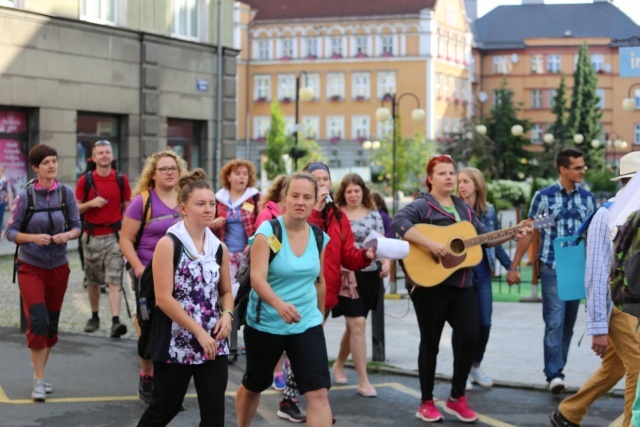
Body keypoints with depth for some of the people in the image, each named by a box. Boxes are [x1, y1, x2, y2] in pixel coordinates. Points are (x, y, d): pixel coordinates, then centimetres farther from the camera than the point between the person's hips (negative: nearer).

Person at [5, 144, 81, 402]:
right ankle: (39, 381, -3)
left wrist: (68, 235, -17)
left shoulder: (66, 193, -4)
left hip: (58, 267, 3)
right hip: (31, 267, -3)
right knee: (37, 321, -12)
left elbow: (77, 226, 4)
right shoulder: (25, 196, -10)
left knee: (52, 323, 10)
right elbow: (11, 231, -5)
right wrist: (33, 238, -22)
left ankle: (40, 374, 27)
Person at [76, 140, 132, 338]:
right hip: (92, 236, 2)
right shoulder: (85, 180, 1)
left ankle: (115, 322, -19)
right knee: (92, 281, 12)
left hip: (113, 236, -1)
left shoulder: (121, 180, 2)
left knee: (114, 282, -11)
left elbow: (127, 207, 9)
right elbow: (75, 208, 5)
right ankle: (94, 317, 28)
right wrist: (90, 204, -15)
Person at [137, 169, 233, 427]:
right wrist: (198, 332, -18)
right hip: (175, 345, -4)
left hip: (213, 343, 5)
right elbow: (163, 298, -16)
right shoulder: (168, 244, -10)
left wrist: (227, 314, -5)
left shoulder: (219, 248, 6)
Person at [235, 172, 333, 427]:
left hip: (307, 325, 3)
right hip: (264, 324, -3)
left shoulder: (320, 237, 0)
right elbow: (257, 278, -26)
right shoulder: (267, 232, -14)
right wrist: (279, 304, -42)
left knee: (319, 392, -11)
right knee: (254, 386, 18)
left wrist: (320, 312, 24)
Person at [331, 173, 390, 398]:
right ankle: (363, 381, -6)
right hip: (347, 275, -4)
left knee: (354, 324, 14)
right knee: (358, 324, -10)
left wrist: (386, 261, -14)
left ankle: (339, 363, 39)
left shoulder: (373, 215, 8)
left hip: (369, 275, 4)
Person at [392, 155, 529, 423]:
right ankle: (426, 403, 15)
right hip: (430, 284, -6)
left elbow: (485, 236, 19)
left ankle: (457, 398, 15)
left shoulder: (463, 207, 16)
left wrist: (513, 233, 5)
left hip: (461, 285, 6)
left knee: (470, 338, 0)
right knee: (431, 343, 3)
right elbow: (399, 223, -25)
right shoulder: (422, 205, -7)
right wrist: (430, 243, -32)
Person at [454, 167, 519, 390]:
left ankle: (475, 366, 22)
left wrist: (510, 267, 10)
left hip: (482, 273, 4)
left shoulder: (488, 211, 7)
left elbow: (495, 243, 14)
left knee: (484, 323, 3)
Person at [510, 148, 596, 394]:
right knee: (555, 321, -10)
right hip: (552, 268, -4)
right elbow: (528, 233, 1)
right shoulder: (544, 196, -3)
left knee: (568, 323, 10)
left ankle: (556, 369, 21)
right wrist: (514, 266, -1)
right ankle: (554, 374, -10)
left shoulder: (587, 197, 8)